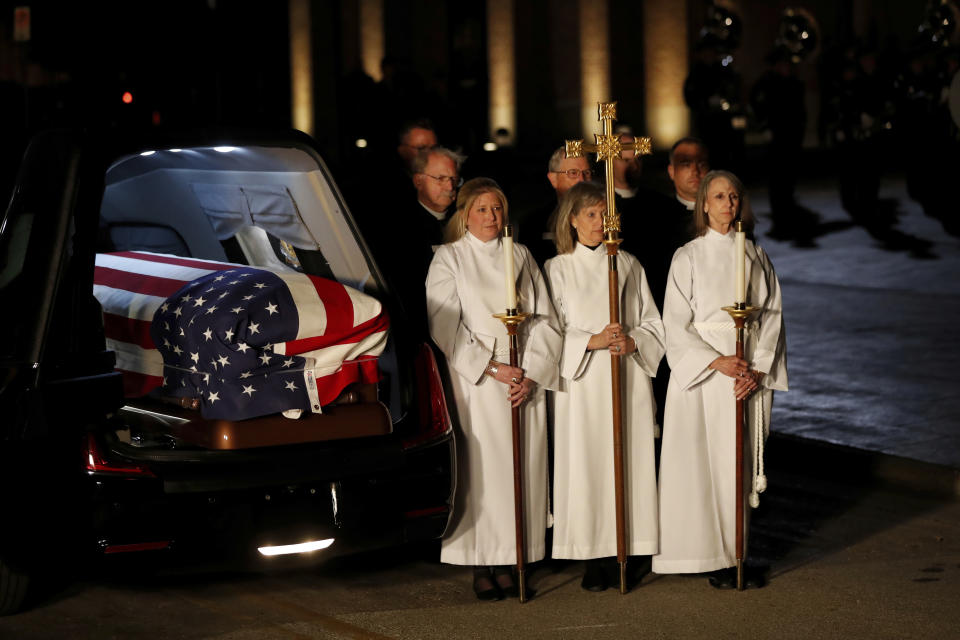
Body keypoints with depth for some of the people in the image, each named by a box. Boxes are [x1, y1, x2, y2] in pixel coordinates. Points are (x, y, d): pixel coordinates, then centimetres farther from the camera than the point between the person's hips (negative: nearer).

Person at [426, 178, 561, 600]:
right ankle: (481, 566, -3)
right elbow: (445, 326, -4)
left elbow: (544, 320, 9)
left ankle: (509, 560, 5)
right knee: (481, 470, -7)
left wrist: (531, 374, -4)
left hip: (525, 383, 3)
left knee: (522, 469, 0)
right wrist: (491, 368, -12)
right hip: (475, 383, -3)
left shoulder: (520, 256, 13)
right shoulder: (449, 258, 4)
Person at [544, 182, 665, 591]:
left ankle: (626, 548, 5)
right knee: (586, 463, -5)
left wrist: (632, 342, -9)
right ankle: (595, 557, -1)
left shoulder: (628, 265, 12)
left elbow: (653, 324, 11)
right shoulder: (557, 269, 5)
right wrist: (591, 341, -15)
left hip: (627, 378, 2)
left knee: (630, 461, -1)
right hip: (581, 381, -2)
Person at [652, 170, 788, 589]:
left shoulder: (755, 256, 11)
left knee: (743, 464, 3)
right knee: (705, 464, -5)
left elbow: (772, 315, 7)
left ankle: (739, 551, 7)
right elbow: (676, 324, -4)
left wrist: (758, 369, -6)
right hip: (702, 374, -3)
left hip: (751, 376, 3)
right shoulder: (688, 257, 1)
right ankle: (714, 557, 0)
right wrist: (718, 362, -15)